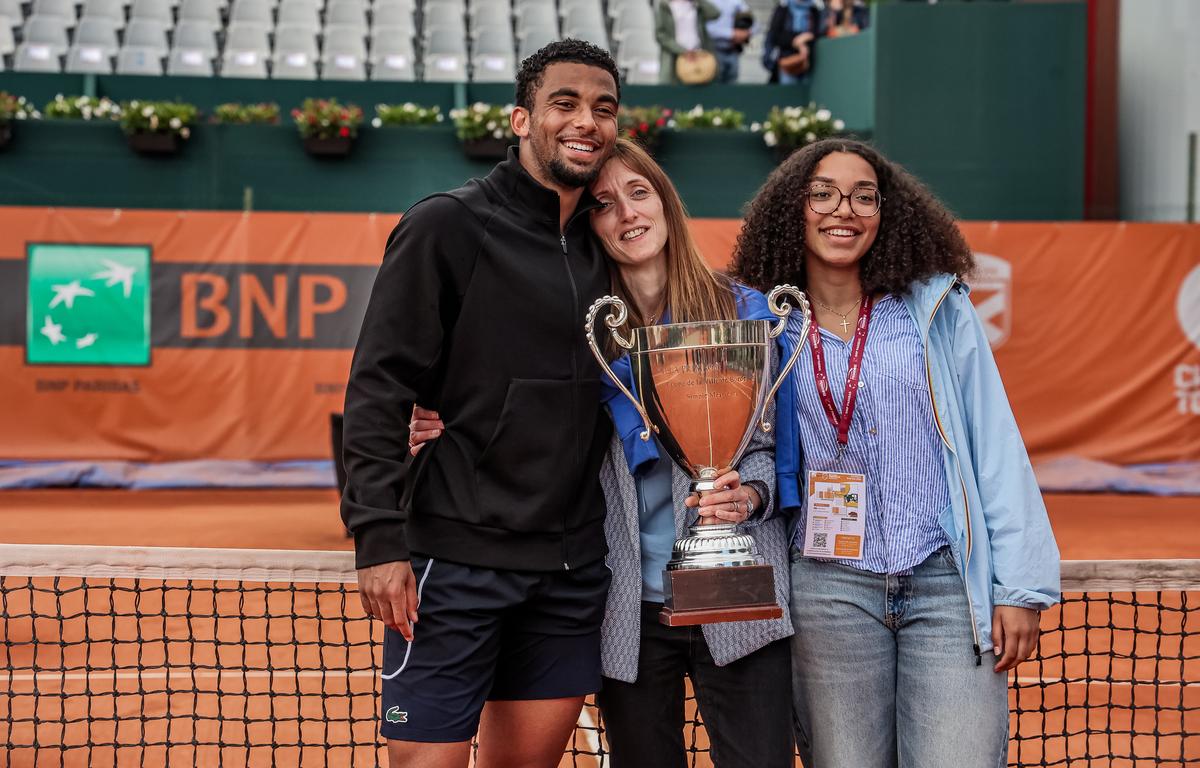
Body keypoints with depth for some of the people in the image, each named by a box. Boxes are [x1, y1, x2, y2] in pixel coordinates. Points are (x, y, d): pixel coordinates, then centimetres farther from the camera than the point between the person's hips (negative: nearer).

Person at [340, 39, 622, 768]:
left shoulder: (604, 245, 11)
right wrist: (379, 538, -16)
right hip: (456, 562, -5)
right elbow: (378, 389, -9)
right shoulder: (447, 227, -5)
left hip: (572, 567, 5)